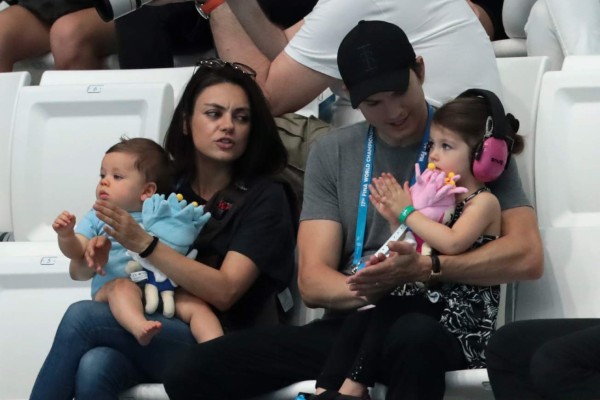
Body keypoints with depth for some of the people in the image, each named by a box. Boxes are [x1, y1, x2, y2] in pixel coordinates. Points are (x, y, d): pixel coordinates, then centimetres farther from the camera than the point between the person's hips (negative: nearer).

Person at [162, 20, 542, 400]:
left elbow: (526, 255, -6)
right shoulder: (331, 154, 13)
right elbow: (313, 281, 7)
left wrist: (424, 269, -19)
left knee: (417, 336, -42)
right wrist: (368, 289, -16)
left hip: (436, 324, -4)